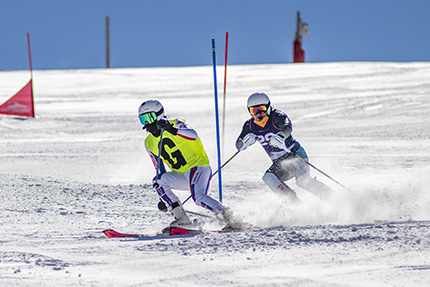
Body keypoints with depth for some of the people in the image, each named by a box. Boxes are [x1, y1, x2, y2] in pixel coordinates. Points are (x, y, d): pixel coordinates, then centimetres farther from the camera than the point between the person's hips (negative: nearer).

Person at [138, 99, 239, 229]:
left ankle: (229, 217, -19)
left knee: (198, 197, -30)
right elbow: (159, 169, 14)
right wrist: (163, 197, 9)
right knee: (158, 181, -19)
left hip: (198, 166, -7)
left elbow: (193, 135, -29)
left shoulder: (175, 124, -8)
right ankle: (182, 219, -18)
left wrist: (172, 130, -46)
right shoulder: (149, 143, 10)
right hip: (180, 175, 7)